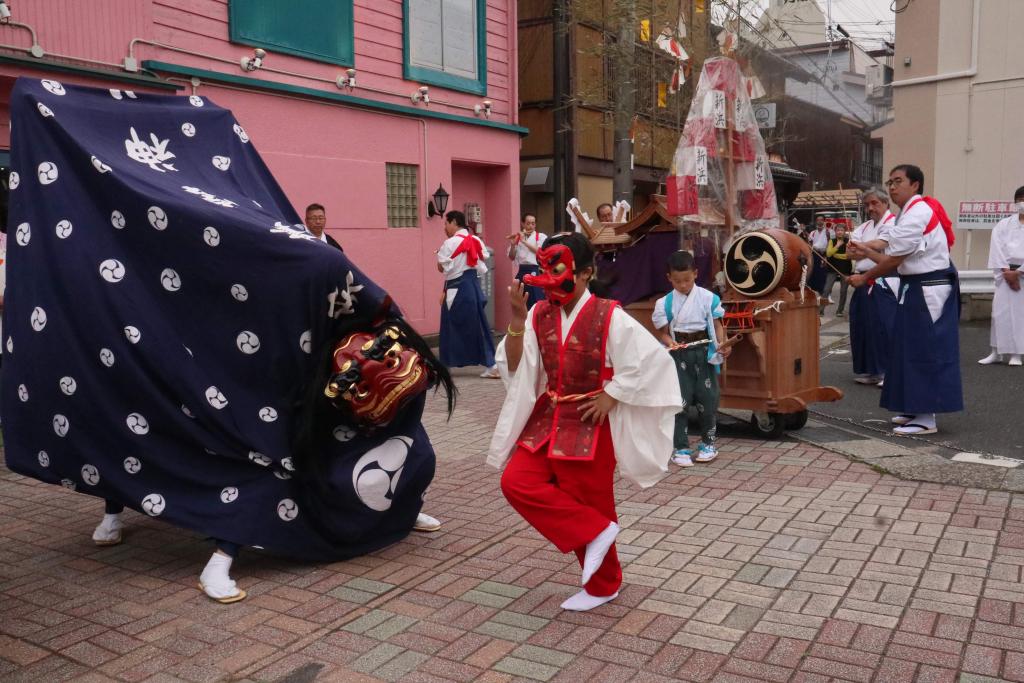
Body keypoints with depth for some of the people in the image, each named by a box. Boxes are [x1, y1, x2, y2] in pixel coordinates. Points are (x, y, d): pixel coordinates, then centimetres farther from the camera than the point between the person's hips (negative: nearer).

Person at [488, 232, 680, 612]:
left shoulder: (609, 317, -14)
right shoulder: (539, 315, 0)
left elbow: (652, 359, -14)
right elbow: (514, 368, -2)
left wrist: (611, 395, -15)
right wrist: (517, 320, -15)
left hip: (591, 424, -5)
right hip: (547, 418, 6)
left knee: (588, 501, 4)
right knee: (516, 482, -9)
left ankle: (602, 586, 25)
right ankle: (595, 531, 1)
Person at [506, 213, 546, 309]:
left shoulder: (541, 236, 2)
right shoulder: (517, 238, 11)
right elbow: (511, 257, 9)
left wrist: (524, 241, -17)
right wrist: (513, 245, -8)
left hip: (536, 271, -3)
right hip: (522, 272, 3)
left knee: (537, 300, -8)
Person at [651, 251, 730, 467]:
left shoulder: (708, 298, -2)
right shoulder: (665, 303, -2)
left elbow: (717, 325, 2)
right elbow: (663, 332, 2)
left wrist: (723, 344, -14)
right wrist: (671, 343, -19)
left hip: (704, 351, 0)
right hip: (679, 354, 0)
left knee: (707, 398, 7)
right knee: (679, 400, 0)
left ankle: (708, 443, 25)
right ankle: (681, 448, 9)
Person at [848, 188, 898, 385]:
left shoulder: (892, 223, -4)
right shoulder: (865, 226, 20)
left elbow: (878, 245, -17)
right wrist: (870, 248, -12)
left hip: (882, 284, -8)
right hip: (863, 282, 8)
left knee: (883, 327, -9)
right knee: (861, 326, 10)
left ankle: (888, 372, -1)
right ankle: (867, 370, 20)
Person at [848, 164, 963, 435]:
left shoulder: (917, 214, -17)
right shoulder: (913, 212, 15)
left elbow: (893, 260, -17)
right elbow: (896, 258, 14)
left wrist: (864, 278, -7)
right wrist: (867, 252, 9)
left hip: (928, 289, -10)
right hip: (918, 287, 10)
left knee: (925, 351, -6)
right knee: (913, 349, 13)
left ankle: (926, 418, 0)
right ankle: (916, 408, 22)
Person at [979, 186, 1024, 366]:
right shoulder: (1004, 225, 7)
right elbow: (997, 248, -1)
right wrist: (1006, 272, -10)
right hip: (1006, 274, 1)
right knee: (1001, 312, 0)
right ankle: (997, 352, 9)